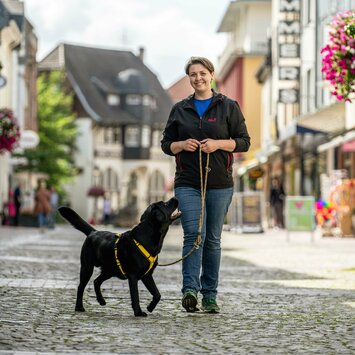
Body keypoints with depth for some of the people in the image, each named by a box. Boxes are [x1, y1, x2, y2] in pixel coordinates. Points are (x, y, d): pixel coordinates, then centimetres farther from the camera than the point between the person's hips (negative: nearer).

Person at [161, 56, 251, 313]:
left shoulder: (228, 107, 5)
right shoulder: (180, 109, 11)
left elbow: (244, 142, 2)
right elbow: (166, 144, 14)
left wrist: (219, 144, -14)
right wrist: (182, 145, -7)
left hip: (220, 183, 0)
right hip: (187, 183, 0)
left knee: (213, 239, 5)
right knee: (194, 233, -15)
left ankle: (210, 295, 12)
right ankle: (190, 290, -23)